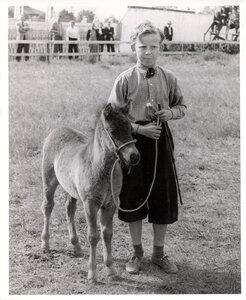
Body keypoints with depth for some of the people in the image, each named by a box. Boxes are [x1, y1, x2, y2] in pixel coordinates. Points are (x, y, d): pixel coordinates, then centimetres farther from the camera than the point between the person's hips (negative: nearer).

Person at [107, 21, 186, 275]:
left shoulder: (168, 78, 2)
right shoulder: (125, 80, -5)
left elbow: (181, 107, 13)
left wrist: (170, 113, -9)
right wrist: (139, 128, -17)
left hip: (161, 140, 2)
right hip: (134, 140, -2)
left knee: (163, 197, 7)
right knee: (133, 196, 8)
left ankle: (158, 252, 24)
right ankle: (137, 252, 25)